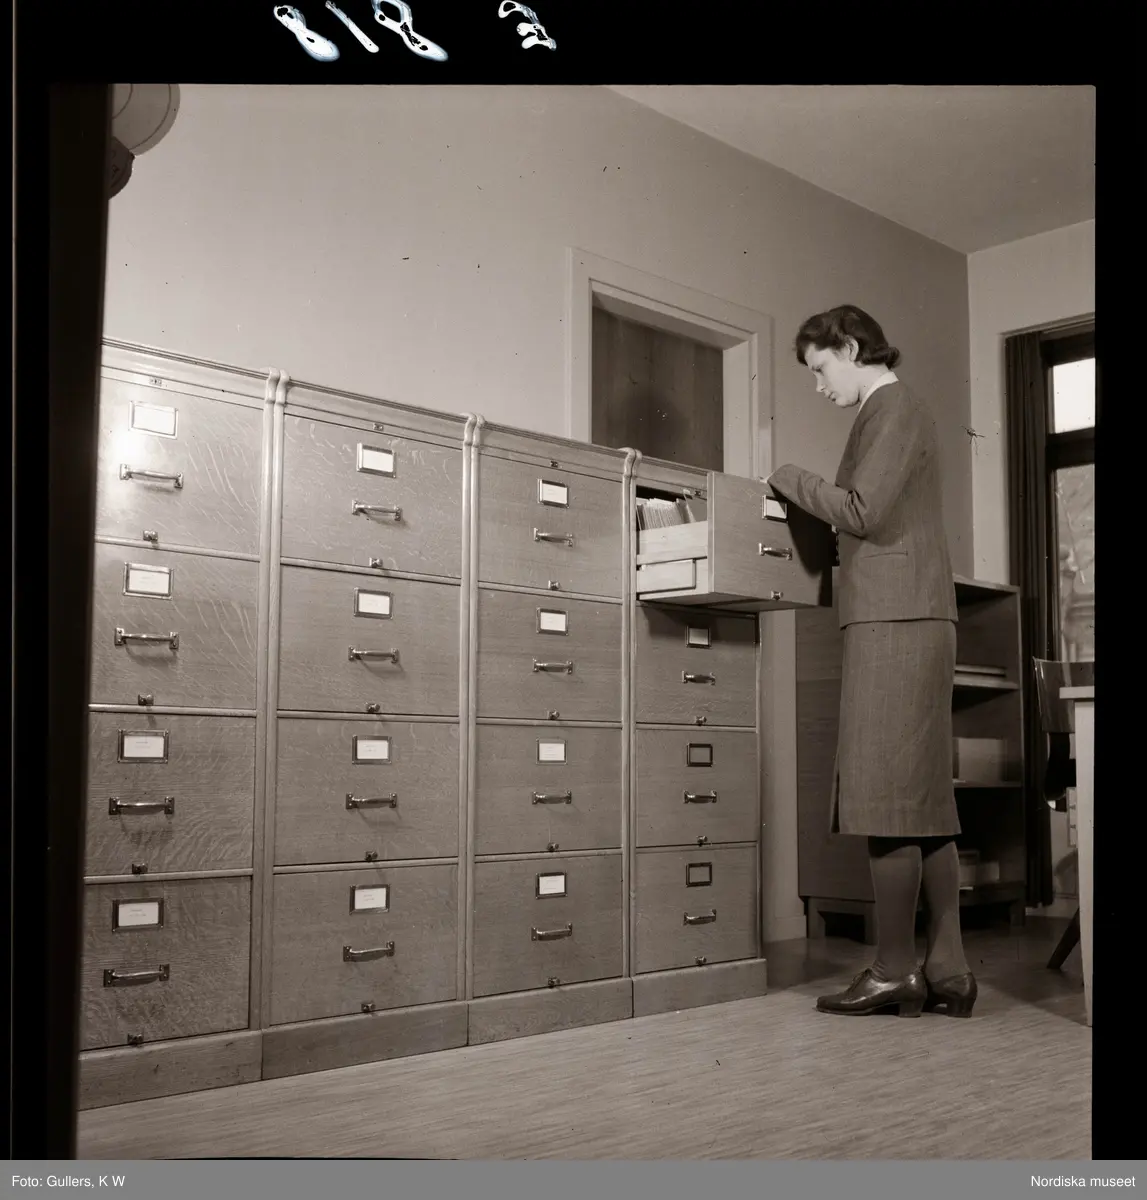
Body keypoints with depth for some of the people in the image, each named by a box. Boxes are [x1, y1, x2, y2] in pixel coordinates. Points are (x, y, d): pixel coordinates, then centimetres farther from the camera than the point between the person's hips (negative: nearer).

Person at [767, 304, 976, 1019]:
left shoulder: (894, 410, -5)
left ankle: (895, 971, -4)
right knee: (924, 800, 6)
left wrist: (789, 478, -3)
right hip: (907, 619, 10)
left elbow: (862, 511, -15)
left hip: (895, 621, -10)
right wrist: (806, 498, 14)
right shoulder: (897, 413, 24)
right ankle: (948, 971, 8)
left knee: (887, 799, -8)